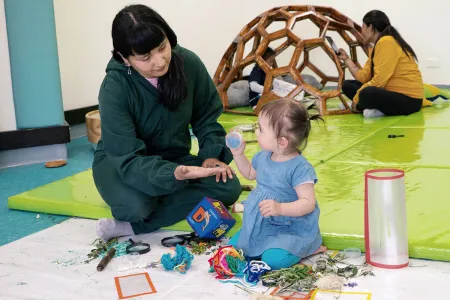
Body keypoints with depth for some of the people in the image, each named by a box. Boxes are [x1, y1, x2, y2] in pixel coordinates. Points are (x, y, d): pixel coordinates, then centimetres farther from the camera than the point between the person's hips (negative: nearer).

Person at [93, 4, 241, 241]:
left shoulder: (188, 63, -17)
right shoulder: (115, 87, -28)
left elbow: (207, 117, 0)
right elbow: (128, 159, -32)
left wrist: (212, 154, -17)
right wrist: (174, 174, -48)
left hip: (174, 158, 5)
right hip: (120, 163, -5)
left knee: (228, 188, -22)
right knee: (135, 204, -38)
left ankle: (134, 226, -19)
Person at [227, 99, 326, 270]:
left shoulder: (300, 168, -25)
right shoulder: (263, 157, 0)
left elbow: (308, 203, -28)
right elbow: (250, 174, 22)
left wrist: (280, 208, -41)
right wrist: (238, 154, 7)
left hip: (292, 228, -8)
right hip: (262, 224, 8)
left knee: (273, 259, -29)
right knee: (233, 245, 3)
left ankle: (309, 247, 1)